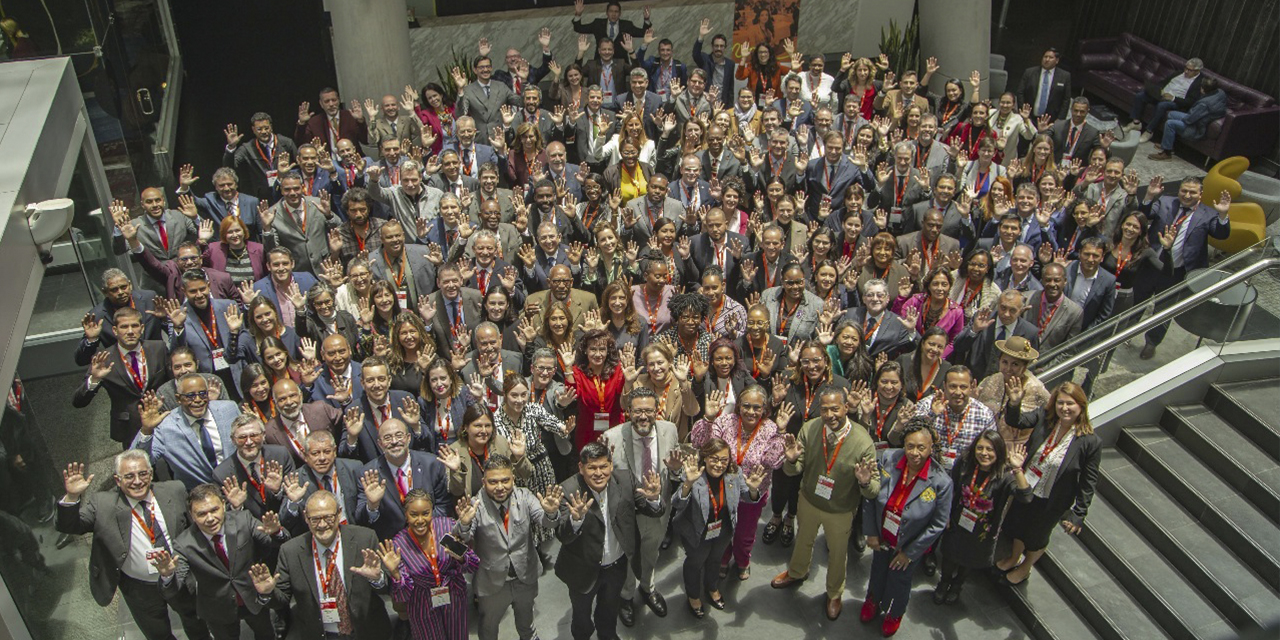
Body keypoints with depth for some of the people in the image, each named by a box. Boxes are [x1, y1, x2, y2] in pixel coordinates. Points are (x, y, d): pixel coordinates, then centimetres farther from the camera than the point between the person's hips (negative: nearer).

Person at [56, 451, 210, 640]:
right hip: (139, 589, -1)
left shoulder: (174, 490, -12)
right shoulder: (102, 504, -16)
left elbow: (194, 525, -3)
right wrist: (72, 497, -39)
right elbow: (67, 526, -21)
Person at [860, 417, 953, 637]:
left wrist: (910, 553, -12)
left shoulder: (941, 482, -31)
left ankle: (894, 613, 57)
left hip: (910, 544, -2)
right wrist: (871, 532, -7)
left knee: (899, 580, 24)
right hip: (882, 536, 2)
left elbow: (938, 524, -18)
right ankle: (873, 600, 62)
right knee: (878, 570, 30)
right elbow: (870, 496, -11)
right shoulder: (886, 459, -25)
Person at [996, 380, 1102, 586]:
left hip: (1050, 501, -3)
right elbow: (1016, 421, -13)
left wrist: (1079, 514, -13)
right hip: (1024, 488, 3)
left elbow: (1089, 482, -17)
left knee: (1037, 537, 24)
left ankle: (1025, 568, 54)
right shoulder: (1044, 417, -17)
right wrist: (1014, 403, -35)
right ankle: (1014, 558, 60)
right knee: (1018, 525, 29)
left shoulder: (1091, 441, -25)